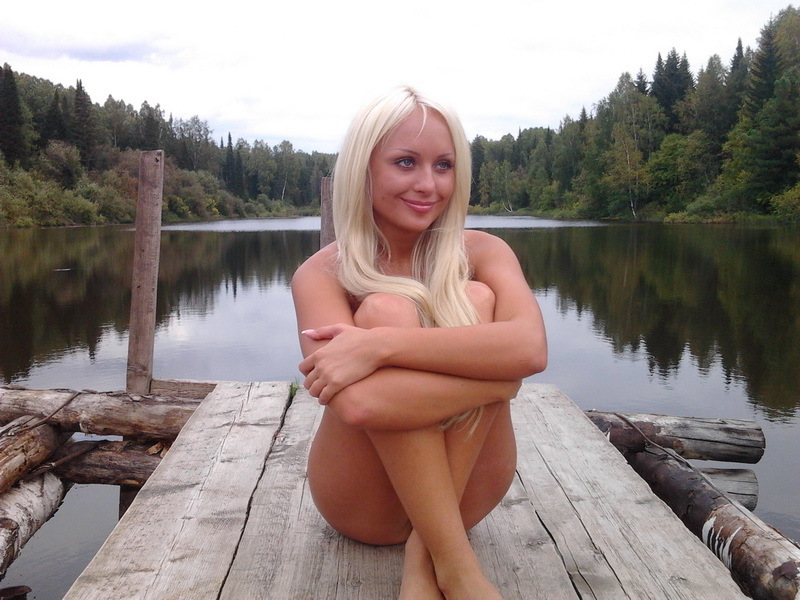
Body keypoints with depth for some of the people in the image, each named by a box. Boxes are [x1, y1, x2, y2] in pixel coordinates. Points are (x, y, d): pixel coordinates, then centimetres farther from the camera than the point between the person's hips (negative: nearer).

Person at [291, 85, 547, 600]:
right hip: (363, 502, -1)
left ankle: (424, 552, -19)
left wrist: (378, 346, -34)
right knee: (386, 309, -26)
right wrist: (504, 372, -29)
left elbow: (531, 346, -27)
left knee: (477, 300, -21)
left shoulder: (481, 252, -4)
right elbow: (356, 403, -28)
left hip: (464, 490, 2)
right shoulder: (322, 273, -9)